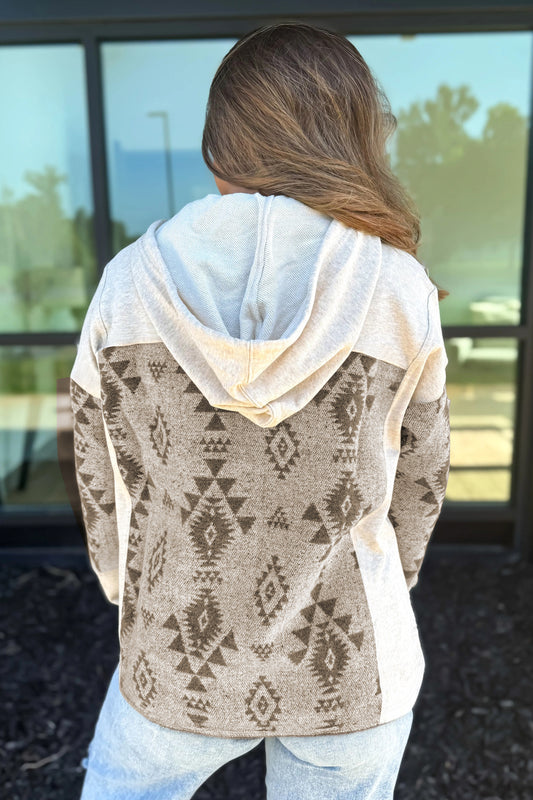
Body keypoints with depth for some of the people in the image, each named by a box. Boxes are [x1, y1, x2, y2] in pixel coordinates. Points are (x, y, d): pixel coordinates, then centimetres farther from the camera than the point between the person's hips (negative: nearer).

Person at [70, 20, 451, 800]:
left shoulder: (131, 279, -13)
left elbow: (101, 475, -3)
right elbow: (418, 481, -3)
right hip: (351, 674, 1)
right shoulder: (400, 289, -14)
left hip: (175, 657, 0)